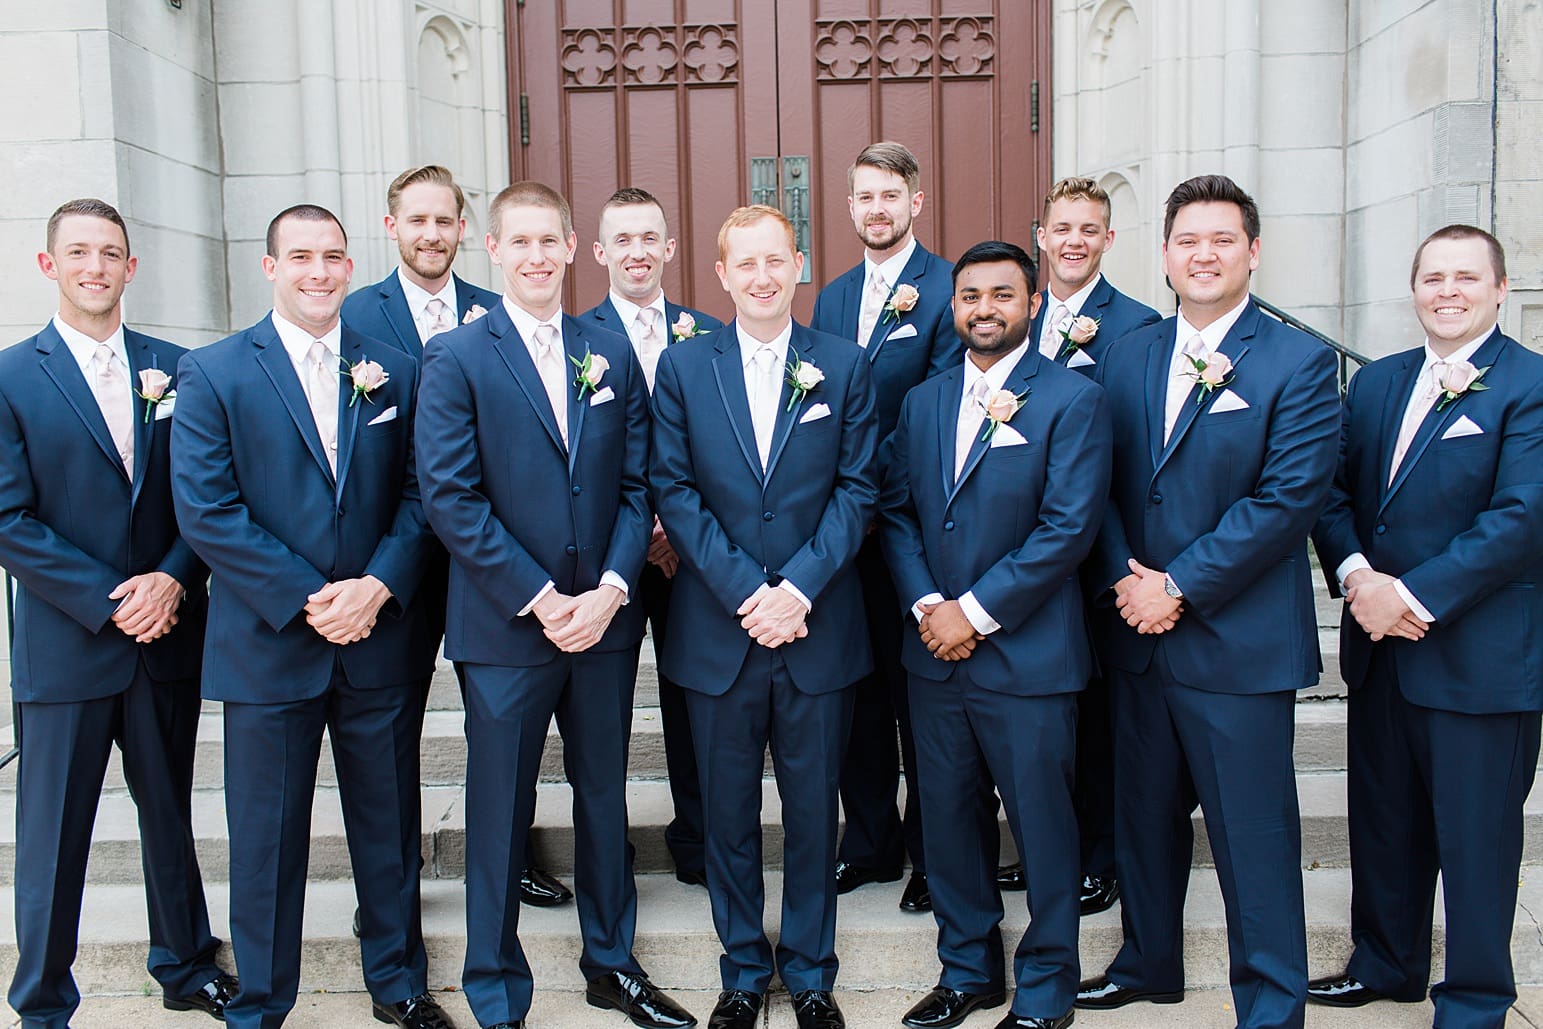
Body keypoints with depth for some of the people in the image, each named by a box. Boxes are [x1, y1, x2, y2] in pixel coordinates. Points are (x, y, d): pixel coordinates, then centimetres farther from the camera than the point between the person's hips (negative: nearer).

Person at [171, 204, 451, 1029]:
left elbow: (420, 494, 3)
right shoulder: (212, 373, -1)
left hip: (380, 642, 2)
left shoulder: (394, 371, 6)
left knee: (390, 824, 13)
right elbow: (206, 510, -9)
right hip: (267, 644, -2)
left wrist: (380, 584, -13)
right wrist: (305, 601, -15)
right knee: (266, 837, 10)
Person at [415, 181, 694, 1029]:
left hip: (603, 620, 4)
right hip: (504, 627, -3)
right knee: (499, 816, 7)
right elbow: (449, 499, -11)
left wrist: (612, 588, -10)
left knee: (604, 795, 16)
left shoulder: (612, 354, 8)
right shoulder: (456, 358, -3)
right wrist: (540, 600, -15)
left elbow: (637, 485, 4)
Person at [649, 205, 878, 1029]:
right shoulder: (683, 366, 3)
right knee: (728, 813, 11)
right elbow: (673, 489, -3)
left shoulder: (845, 365, 3)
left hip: (817, 630, 0)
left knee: (812, 811, 11)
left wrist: (799, 588, -13)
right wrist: (745, 592, -12)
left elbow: (857, 488, -1)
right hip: (716, 629, 0)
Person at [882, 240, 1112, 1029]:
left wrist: (976, 611, -16)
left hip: (1028, 658, -5)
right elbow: (896, 511, 8)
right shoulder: (922, 401, 11)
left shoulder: (1072, 400, -6)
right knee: (947, 817, 15)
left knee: (1042, 828, 7)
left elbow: (1068, 526, -14)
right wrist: (926, 604, -8)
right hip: (934, 653, 5)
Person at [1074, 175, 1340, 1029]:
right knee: (1144, 818, 19)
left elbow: (1288, 499, -14)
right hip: (1138, 636, 5)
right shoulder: (1127, 356, 9)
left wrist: (1178, 587, -17)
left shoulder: (1299, 364, -6)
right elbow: (1101, 483, 7)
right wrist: (1122, 579, -9)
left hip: (1240, 642, -5)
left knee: (1255, 839, 4)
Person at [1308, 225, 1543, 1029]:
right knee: (1383, 821, 18)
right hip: (1380, 646, 6)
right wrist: (1355, 574, -11)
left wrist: (1413, 596, -20)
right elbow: (1333, 490, 7)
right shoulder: (1376, 382, 11)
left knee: (1475, 837, 7)